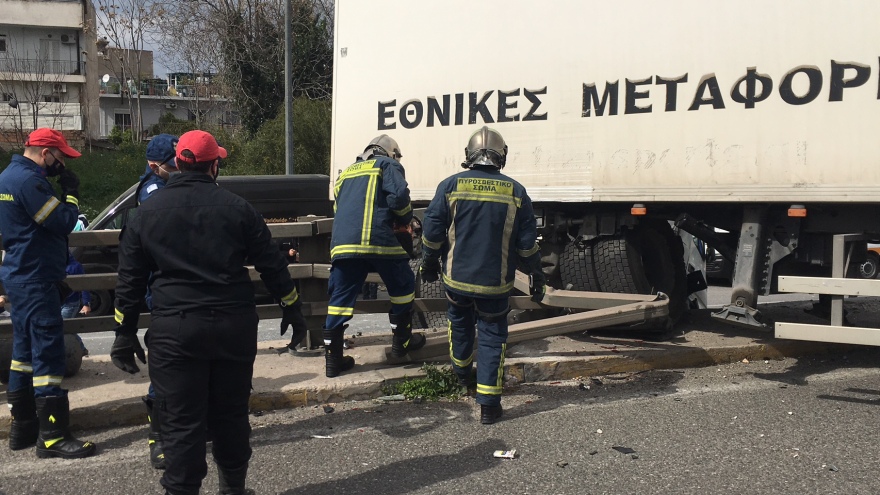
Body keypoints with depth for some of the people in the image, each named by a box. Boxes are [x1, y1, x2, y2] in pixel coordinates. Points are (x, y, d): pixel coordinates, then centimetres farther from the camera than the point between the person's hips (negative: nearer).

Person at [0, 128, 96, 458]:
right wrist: (71, 192, -5)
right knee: (48, 354, -8)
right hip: (36, 281, -11)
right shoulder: (29, 180, -18)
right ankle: (52, 436, -5)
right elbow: (63, 223, -19)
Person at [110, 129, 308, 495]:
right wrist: (292, 309, 14)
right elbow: (271, 264, 4)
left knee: (181, 422, 3)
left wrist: (125, 332, 12)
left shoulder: (148, 212, 4)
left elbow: (130, 279, 6)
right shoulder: (236, 207, 2)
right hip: (234, 326, 1)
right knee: (231, 413, 15)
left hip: (175, 330, -1)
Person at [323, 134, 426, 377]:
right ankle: (401, 342, 25)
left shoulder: (346, 173, 30)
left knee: (340, 299, 7)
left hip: (342, 243, 5)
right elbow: (399, 196, -4)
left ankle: (333, 359, 7)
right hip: (377, 239, -5)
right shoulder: (388, 165, 13)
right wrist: (405, 219, 13)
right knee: (403, 286, 16)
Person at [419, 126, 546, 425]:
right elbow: (527, 243, -2)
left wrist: (429, 264, 11)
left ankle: (461, 373, 46)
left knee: (460, 323, 26)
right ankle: (488, 405, 4)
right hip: (495, 284, -1)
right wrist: (537, 276, 10)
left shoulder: (451, 186, -6)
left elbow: (432, 231, -4)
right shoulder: (515, 192, -4)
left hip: (456, 278, 1)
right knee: (492, 336, 7)